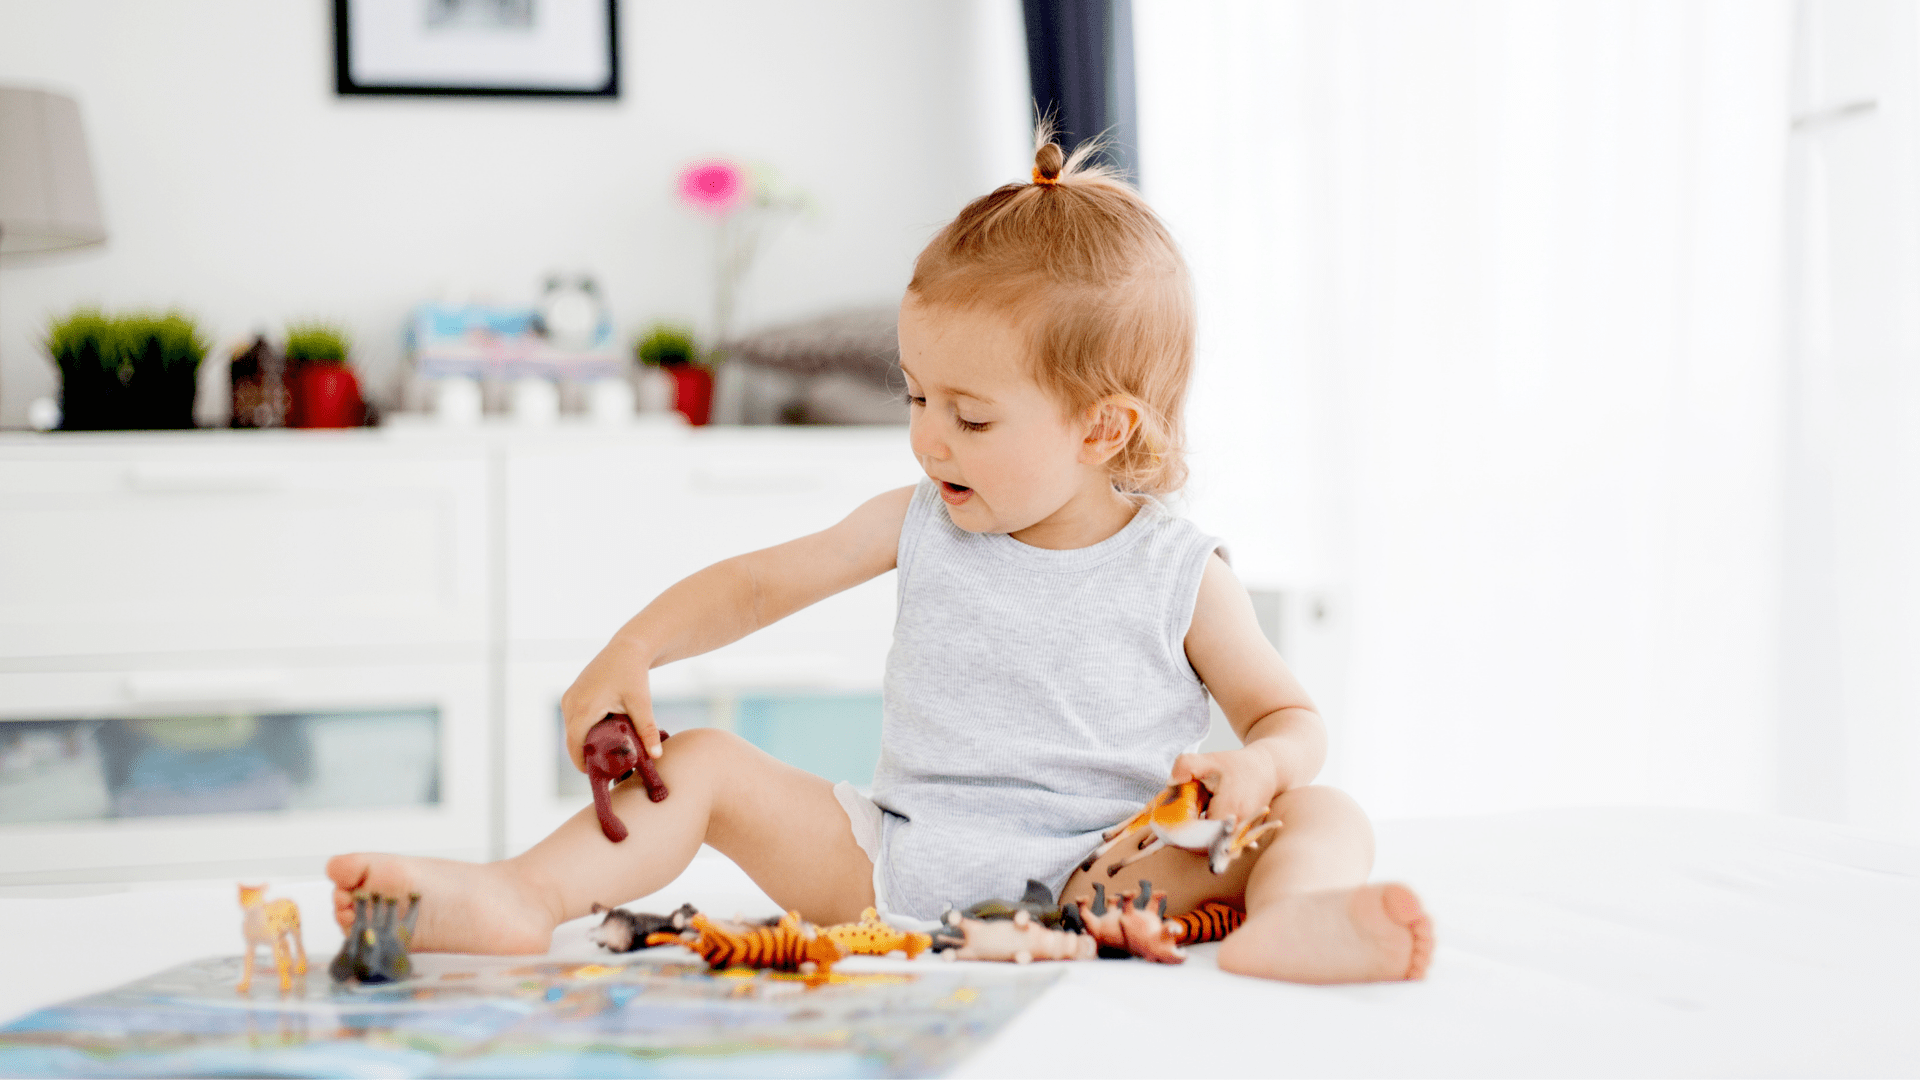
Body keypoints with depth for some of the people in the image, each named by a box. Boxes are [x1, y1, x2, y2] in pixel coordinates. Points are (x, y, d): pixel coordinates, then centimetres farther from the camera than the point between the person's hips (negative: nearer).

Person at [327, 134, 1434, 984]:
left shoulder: (1179, 573, -1)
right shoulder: (922, 525, 7)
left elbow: (1291, 713, 6)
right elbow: (758, 582, 14)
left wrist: (1258, 764, -18)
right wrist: (630, 655, -1)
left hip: (1104, 867, -3)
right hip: (895, 857, 3)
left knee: (1327, 816, -26)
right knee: (703, 762, -8)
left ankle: (1285, 924, -60)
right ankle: (519, 900, -25)